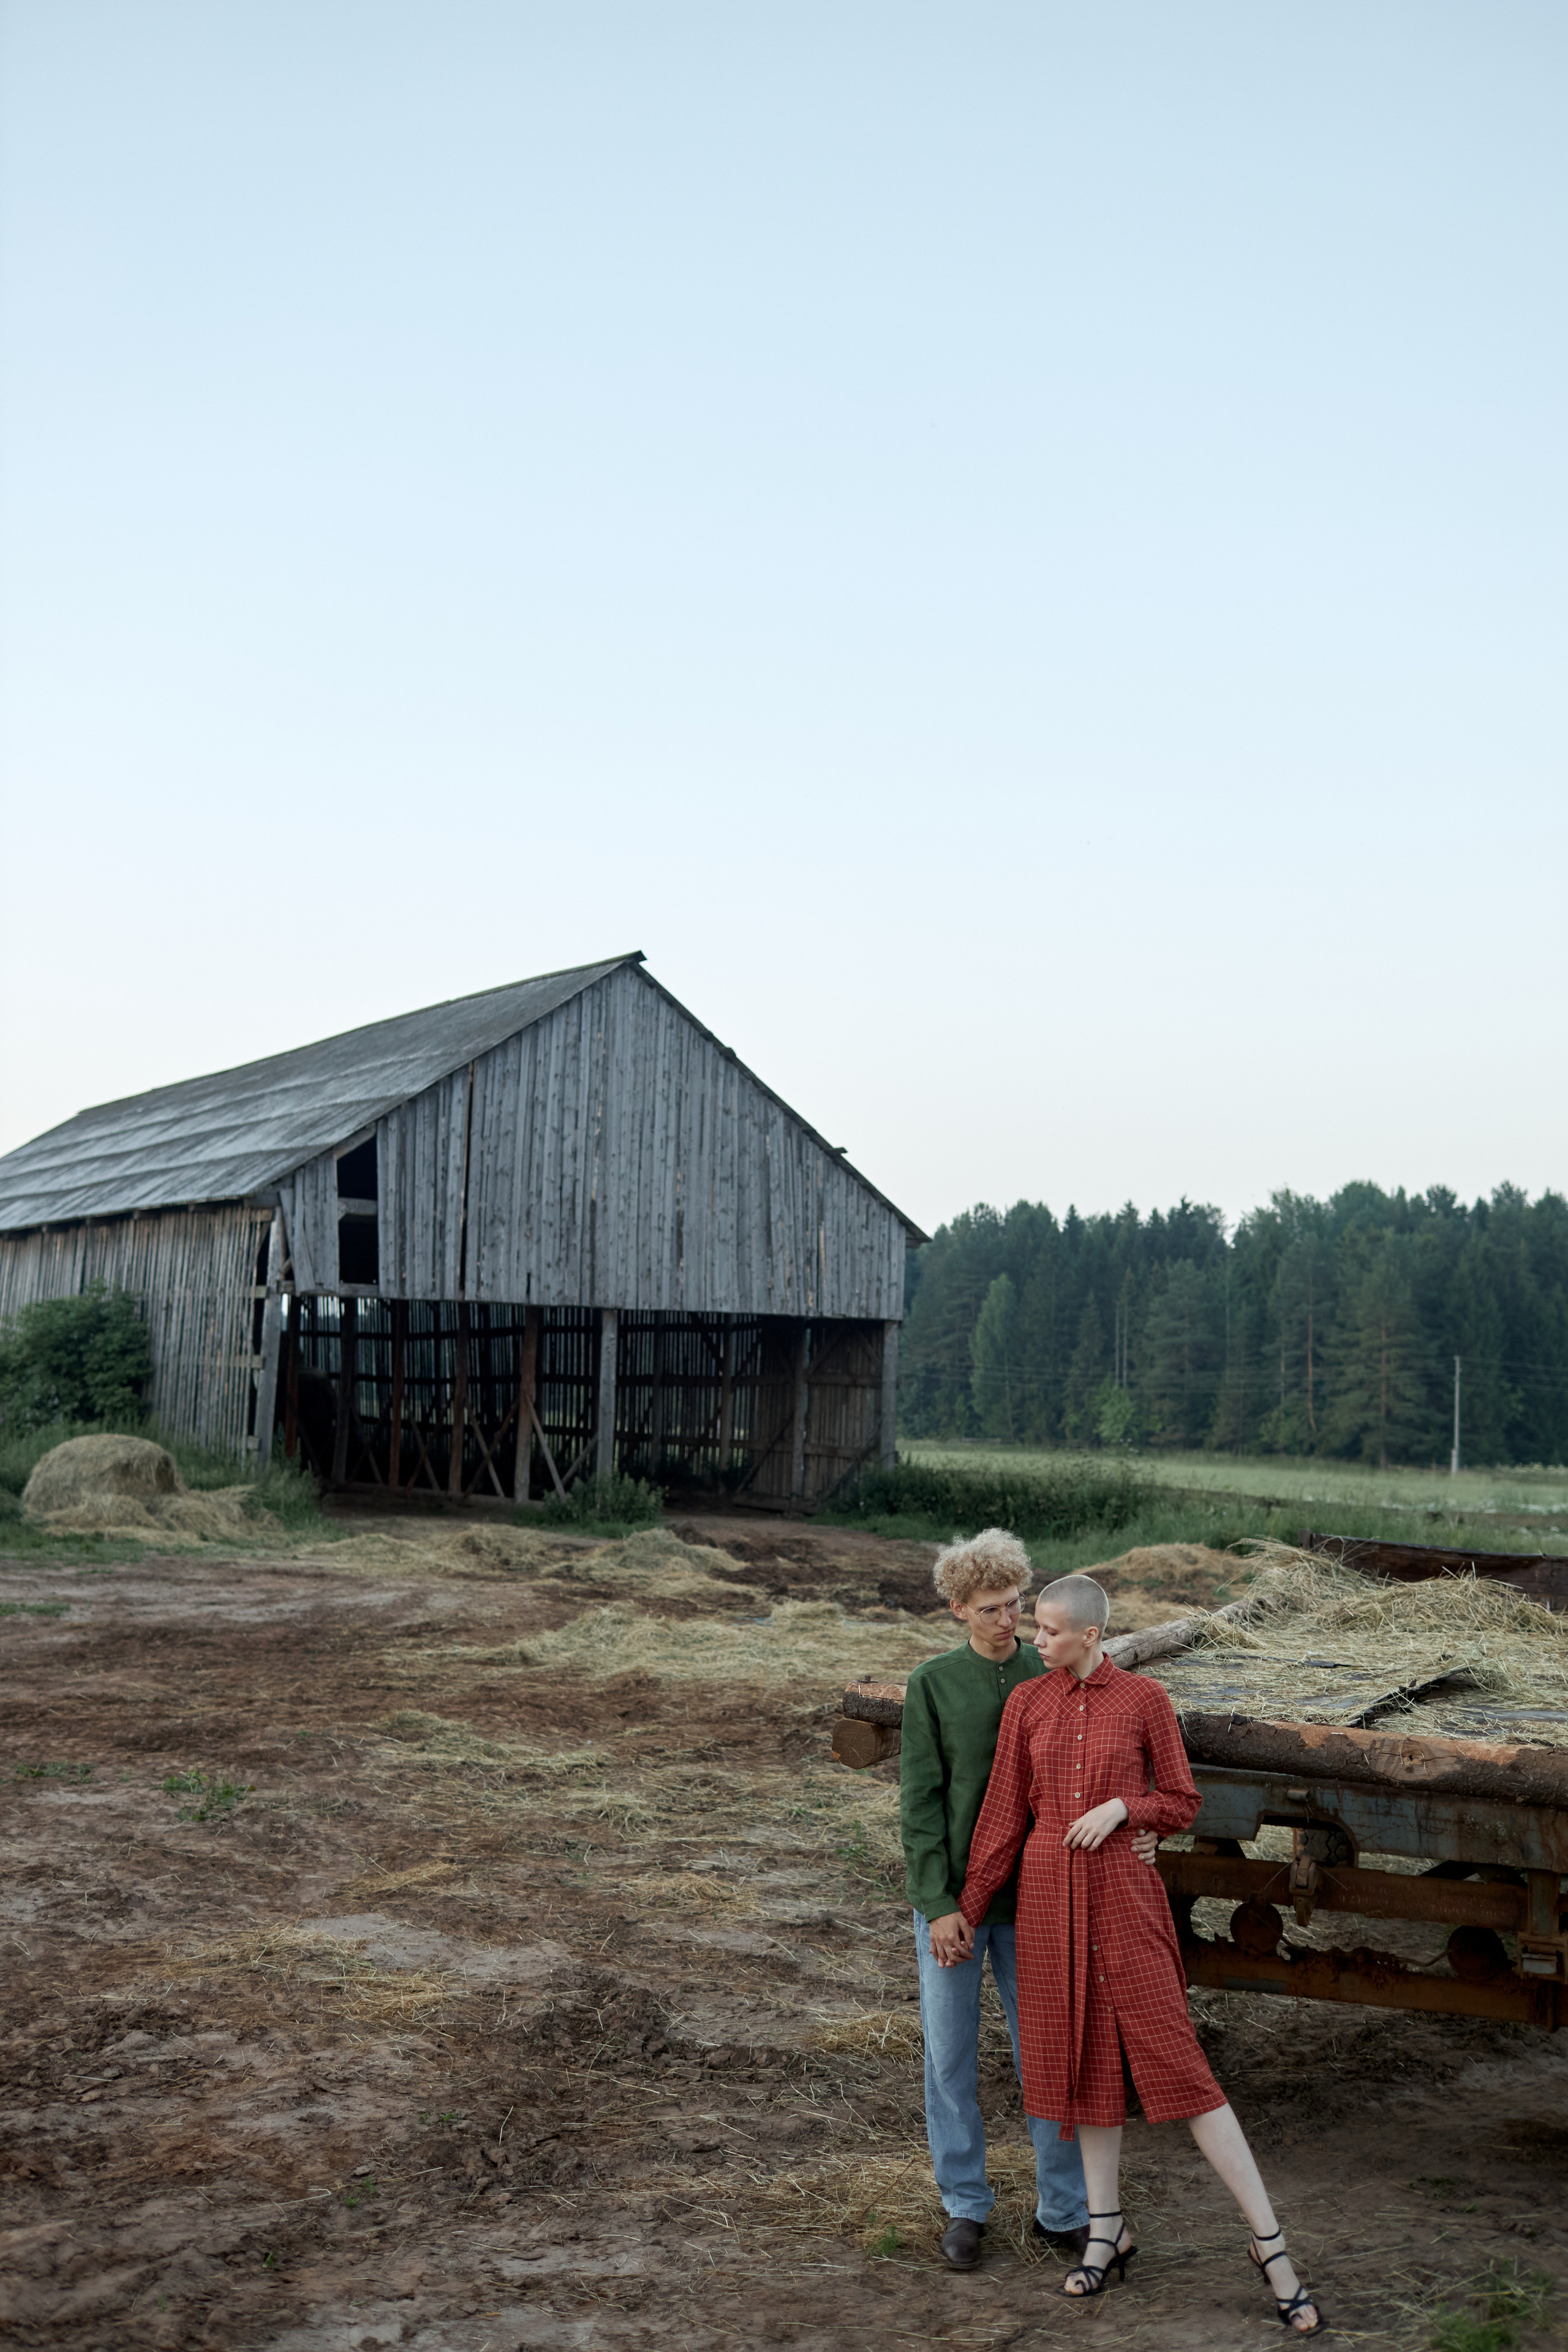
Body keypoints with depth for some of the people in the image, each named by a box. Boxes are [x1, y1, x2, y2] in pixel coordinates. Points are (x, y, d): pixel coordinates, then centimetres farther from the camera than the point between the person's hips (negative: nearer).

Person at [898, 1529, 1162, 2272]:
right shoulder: (933, 1685, -5)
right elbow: (920, 1800, -6)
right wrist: (939, 1903, -11)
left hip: (1032, 1897, 1)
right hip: (951, 1899, -1)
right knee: (951, 2056, 8)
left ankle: (1063, 2210, 21)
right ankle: (964, 2206, 24)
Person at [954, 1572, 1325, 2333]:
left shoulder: (1145, 1699, -5)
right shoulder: (1026, 1703, 2)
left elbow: (1182, 1805, 2)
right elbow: (1004, 1814, 6)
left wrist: (1122, 1805, -18)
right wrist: (966, 1911, 6)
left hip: (1123, 1892, -3)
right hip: (1047, 1892, 3)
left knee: (1173, 2060, -6)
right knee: (1083, 2056, 9)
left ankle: (1270, 2243, 2)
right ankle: (1108, 2230, 26)